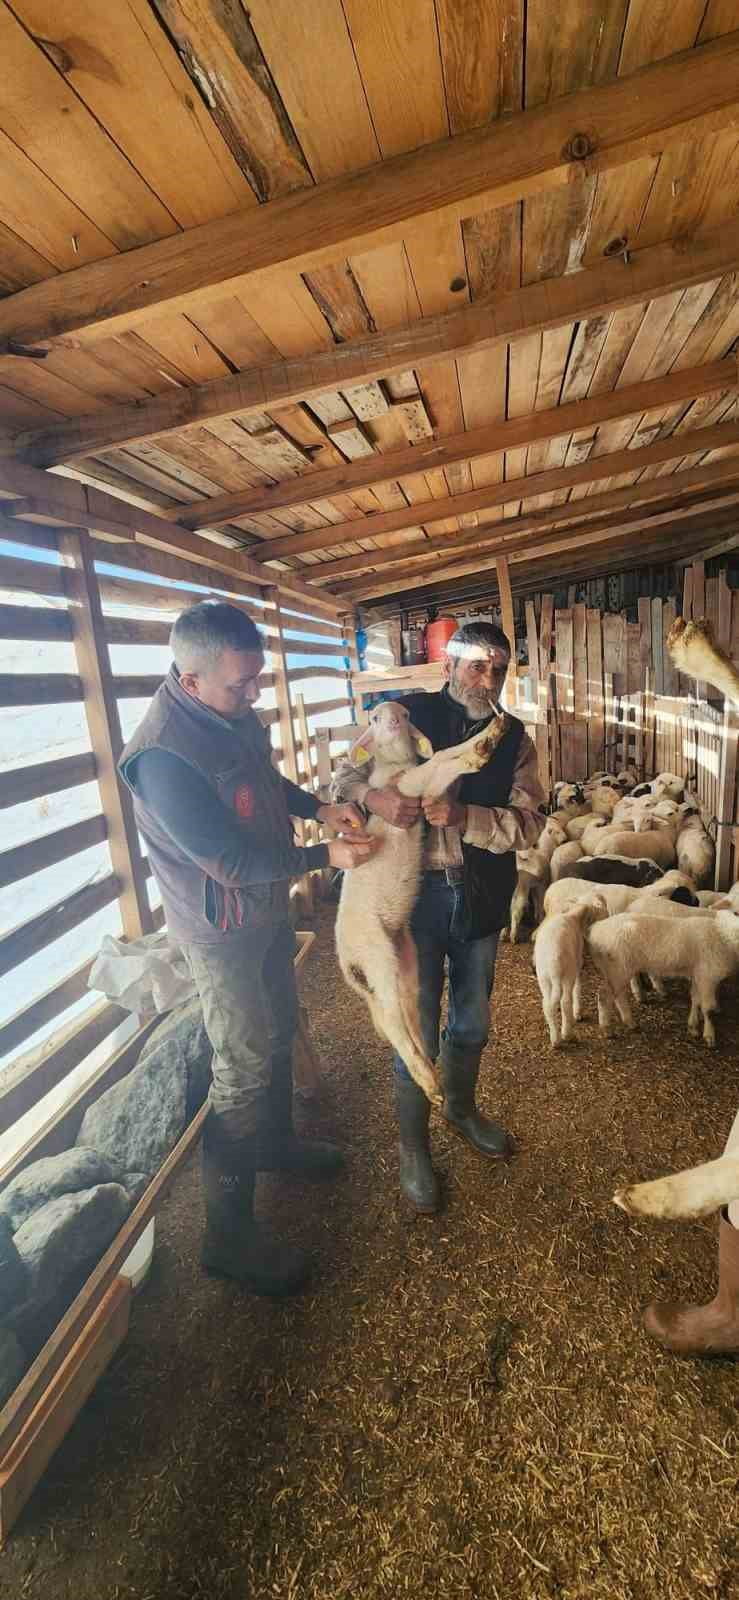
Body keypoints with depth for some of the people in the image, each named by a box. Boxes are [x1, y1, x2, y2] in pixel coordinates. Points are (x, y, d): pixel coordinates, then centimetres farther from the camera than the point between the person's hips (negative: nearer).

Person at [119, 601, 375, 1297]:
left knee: (278, 1032, 24)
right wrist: (326, 856, -20)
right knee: (244, 1070, 3)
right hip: (222, 931, -8)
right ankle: (229, 1234, 23)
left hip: (268, 907, 9)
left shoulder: (232, 712, -5)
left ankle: (276, 1141, 50)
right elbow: (231, 860, -28)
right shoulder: (164, 755, -31)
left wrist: (319, 807, -1)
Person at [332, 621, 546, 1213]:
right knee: (418, 1030, 7)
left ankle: (462, 1107, 52)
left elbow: (530, 824, -8)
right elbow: (344, 773, -4)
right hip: (416, 893, -4)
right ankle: (413, 1147, 33)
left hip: (482, 897, 4)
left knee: (472, 1021, 23)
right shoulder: (408, 715, -9)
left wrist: (465, 817, -26)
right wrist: (373, 795, -27)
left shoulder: (514, 737, 0)